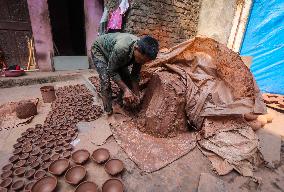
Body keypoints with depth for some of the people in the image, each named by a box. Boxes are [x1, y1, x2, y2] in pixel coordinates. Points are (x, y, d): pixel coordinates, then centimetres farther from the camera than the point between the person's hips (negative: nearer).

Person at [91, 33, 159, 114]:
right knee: (105, 80, -22)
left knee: (126, 77, -6)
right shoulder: (121, 48, -44)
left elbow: (135, 75, -13)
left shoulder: (141, 52, -24)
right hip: (99, 49, -5)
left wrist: (136, 95, -15)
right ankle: (108, 111, -10)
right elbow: (111, 71, -32)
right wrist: (125, 89, -36)